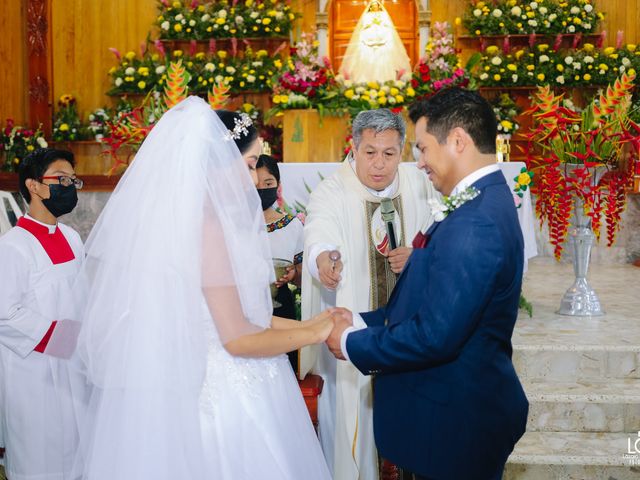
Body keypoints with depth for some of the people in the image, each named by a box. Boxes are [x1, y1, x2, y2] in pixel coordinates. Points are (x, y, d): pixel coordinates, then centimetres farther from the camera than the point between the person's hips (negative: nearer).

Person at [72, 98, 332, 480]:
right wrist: (316, 333, -8)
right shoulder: (208, 227, -20)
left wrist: (307, 324, 11)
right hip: (232, 395, -8)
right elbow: (238, 339, -20)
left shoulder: (192, 219, 6)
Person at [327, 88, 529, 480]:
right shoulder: (487, 202, 7)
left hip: (455, 421, -9)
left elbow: (435, 336, -27)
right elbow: (431, 302, 9)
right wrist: (361, 322, 3)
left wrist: (352, 344, -13)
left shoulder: (473, 224, -25)